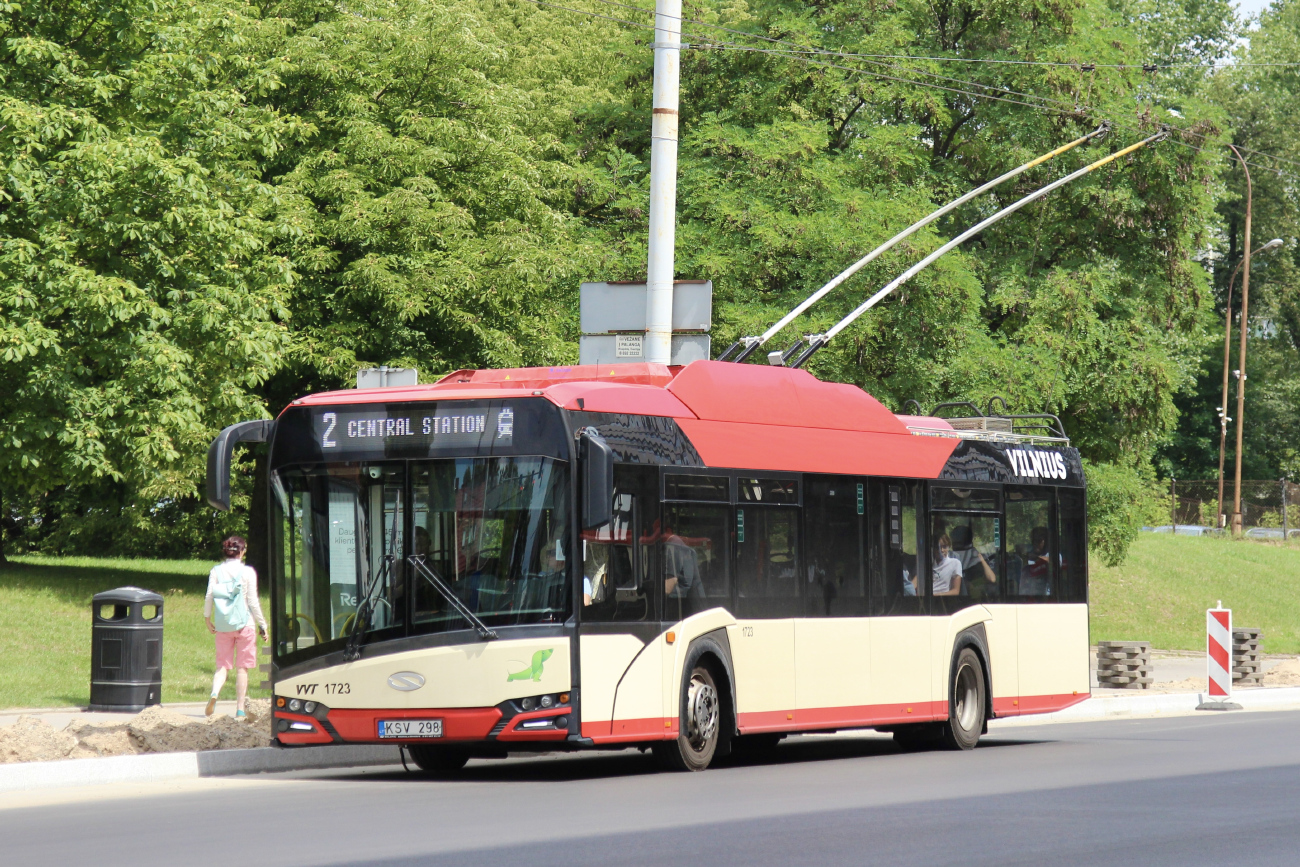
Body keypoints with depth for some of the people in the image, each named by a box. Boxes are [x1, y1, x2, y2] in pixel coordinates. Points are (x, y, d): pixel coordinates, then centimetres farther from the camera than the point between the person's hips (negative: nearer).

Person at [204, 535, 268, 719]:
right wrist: (262, 624, 4)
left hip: (222, 626, 2)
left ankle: (214, 693, -21)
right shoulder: (247, 572, -6)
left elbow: (209, 596, -2)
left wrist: (207, 618, 13)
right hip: (244, 624, -2)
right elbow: (252, 601, -5)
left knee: (223, 665, 7)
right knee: (242, 667, 5)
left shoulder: (216, 571, 0)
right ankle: (240, 709, 5)